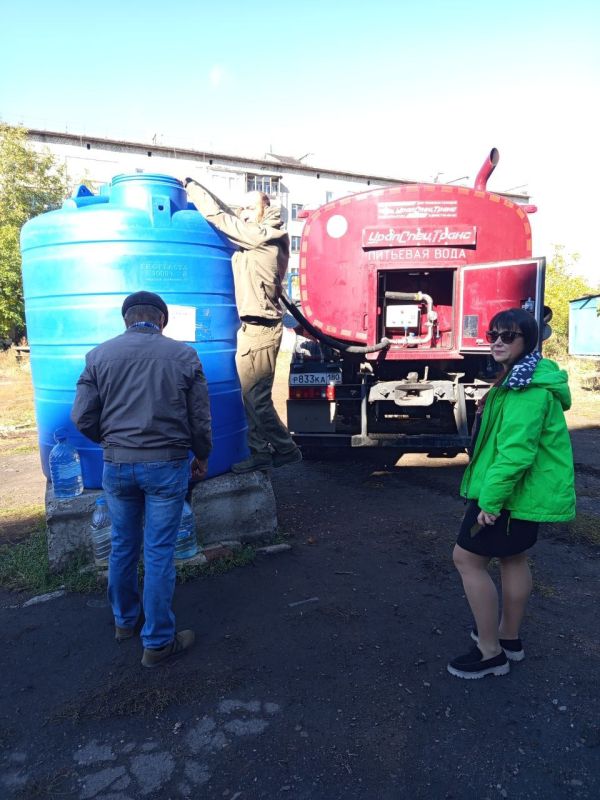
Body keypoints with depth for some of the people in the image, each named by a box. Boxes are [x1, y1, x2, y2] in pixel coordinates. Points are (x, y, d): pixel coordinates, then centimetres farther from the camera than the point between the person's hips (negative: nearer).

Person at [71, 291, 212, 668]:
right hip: (166, 466, -2)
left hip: (116, 466, 3)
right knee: (159, 553, 7)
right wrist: (202, 457, 15)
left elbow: (83, 417, -1)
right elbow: (201, 420, -2)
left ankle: (125, 620, 41)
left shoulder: (100, 355, 0)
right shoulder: (183, 355, -4)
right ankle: (157, 642, 20)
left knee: (123, 546, 20)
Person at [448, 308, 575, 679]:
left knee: (467, 558, -3)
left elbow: (515, 450, -30)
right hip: (528, 489, 11)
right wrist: (493, 492, 23)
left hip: (517, 491, -11)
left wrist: (490, 497, -26)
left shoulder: (528, 387, -23)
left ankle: (490, 652, 9)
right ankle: (509, 638, 38)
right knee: (513, 557, 21)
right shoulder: (523, 377, 12)